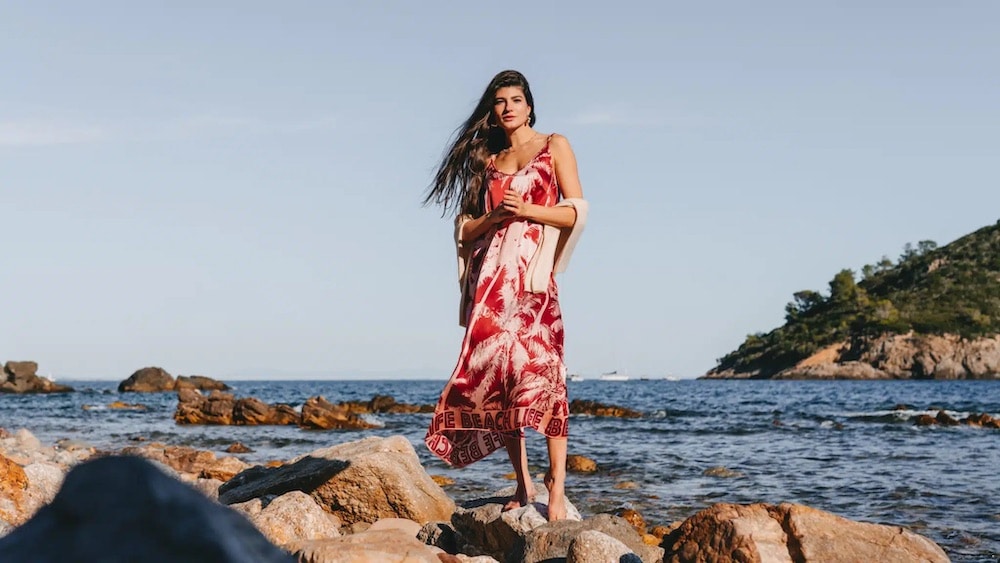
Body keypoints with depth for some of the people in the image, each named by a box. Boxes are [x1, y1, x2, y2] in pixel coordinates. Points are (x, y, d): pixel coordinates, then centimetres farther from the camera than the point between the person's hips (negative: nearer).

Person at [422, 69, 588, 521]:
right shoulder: (487, 161, 21)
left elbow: (576, 212, 3)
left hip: (532, 275, -4)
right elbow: (465, 229, 16)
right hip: (490, 278, 4)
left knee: (539, 371, -16)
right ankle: (523, 483, 3)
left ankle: (556, 488, -16)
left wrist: (527, 210, -11)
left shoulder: (554, 147, 11)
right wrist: (493, 217, -5)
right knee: (494, 375, -4)